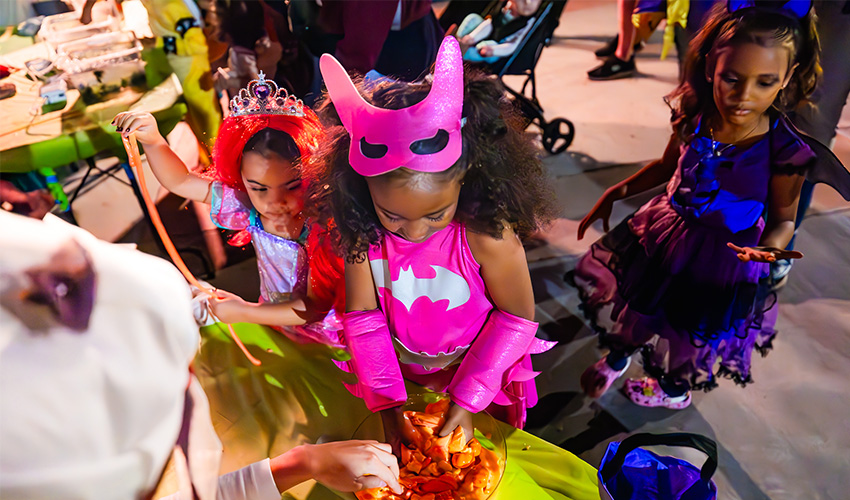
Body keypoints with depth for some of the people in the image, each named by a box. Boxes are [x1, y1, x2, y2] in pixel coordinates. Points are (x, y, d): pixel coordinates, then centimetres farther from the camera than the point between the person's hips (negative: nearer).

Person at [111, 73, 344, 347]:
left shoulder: (321, 226, -27)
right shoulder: (247, 206, -12)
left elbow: (316, 307, -22)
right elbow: (180, 181, 1)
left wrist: (244, 312, -18)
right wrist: (152, 141, -16)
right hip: (273, 326, 8)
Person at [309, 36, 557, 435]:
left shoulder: (488, 236, -31)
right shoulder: (362, 230, -23)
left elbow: (516, 320, -19)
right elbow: (362, 317, -15)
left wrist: (468, 399, -19)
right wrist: (386, 402, -18)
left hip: (479, 374, -2)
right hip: (400, 373, 2)